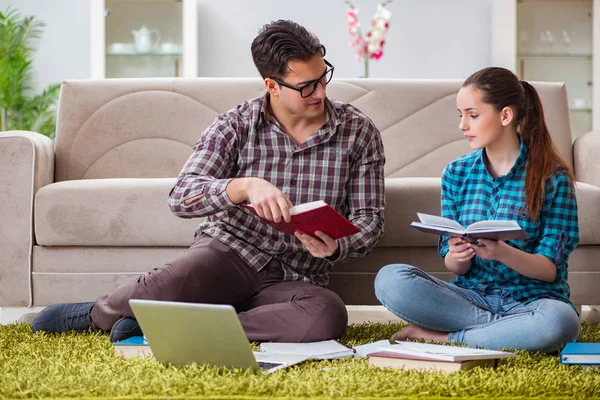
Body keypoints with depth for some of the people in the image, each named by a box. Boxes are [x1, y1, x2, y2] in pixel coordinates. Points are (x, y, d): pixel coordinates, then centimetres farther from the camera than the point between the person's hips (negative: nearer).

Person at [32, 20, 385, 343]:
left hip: (297, 279, 2)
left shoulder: (359, 133, 2)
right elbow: (181, 198, -14)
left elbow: (369, 220, 4)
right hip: (230, 250, -1)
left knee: (330, 315, -36)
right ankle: (98, 313, 1)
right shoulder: (235, 127, -2)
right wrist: (246, 186, -34)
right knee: (167, 286, -36)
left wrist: (336, 247, -20)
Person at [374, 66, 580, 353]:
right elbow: (453, 266, 7)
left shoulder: (552, 177, -3)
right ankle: (509, 331, -17)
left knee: (560, 321, -39)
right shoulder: (457, 173, 8)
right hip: (472, 295, 3)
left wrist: (502, 253, -26)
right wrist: (457, 256, -18)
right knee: (389, 279, -22)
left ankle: (442, 337, -18)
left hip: (530, 299, -2)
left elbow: (551, 269, -7)